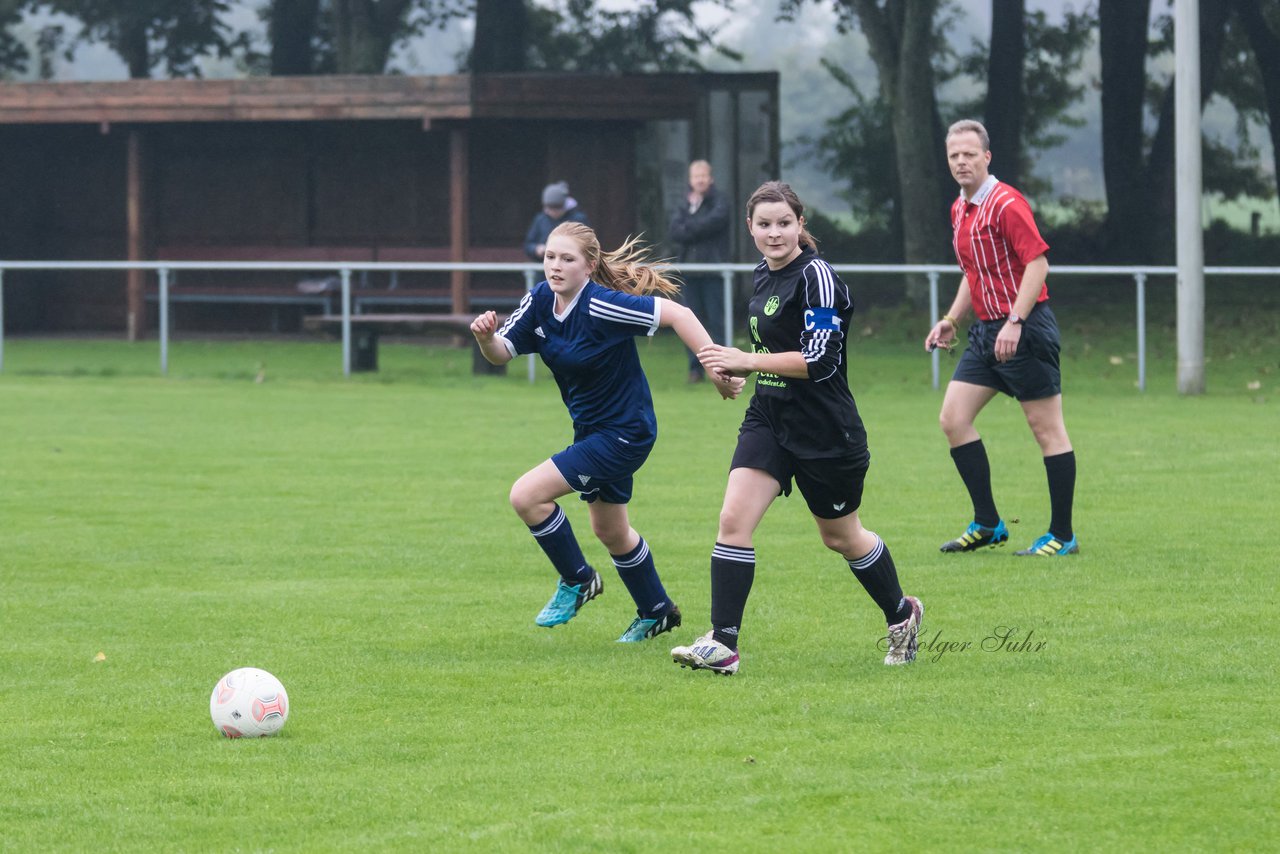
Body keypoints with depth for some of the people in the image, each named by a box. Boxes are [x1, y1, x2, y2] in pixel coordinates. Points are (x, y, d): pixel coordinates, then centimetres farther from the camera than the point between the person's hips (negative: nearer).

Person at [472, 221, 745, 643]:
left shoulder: (600, 306, -26)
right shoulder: (540, 302, -4)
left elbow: (677, 314, -26)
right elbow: (502, 353, -4)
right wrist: (485, 337, -27)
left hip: (624, 432, -9)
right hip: (591, 429, 9)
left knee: (527, 496, -16)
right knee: (610, 531, 24)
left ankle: (576, 580, 5)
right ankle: (657, 612, 45)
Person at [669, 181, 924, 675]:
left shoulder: (816, 276, -17)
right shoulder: (764, 275, 8)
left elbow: (819, 360, -24)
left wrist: (746, 360, -22)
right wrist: (734, 367, 10)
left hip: (823, 431, -7)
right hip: (769, 421, 7)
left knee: (840, 537, 11)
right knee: (734, 519, -12)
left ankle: (902, 615, 37)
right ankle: (722, 644, -13)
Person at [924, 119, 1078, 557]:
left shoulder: (1006, 204, -14)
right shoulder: (959, 209, 14)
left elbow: (1038, 263, -20)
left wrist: (1015, 323, -26)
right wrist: (951, 320, 16)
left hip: (1025, 329, -9)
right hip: (986, 330, 9)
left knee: (1047, 428, -4)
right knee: (953, 418, 3)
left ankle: (1063, 535, 0)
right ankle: (987, 524, 10)